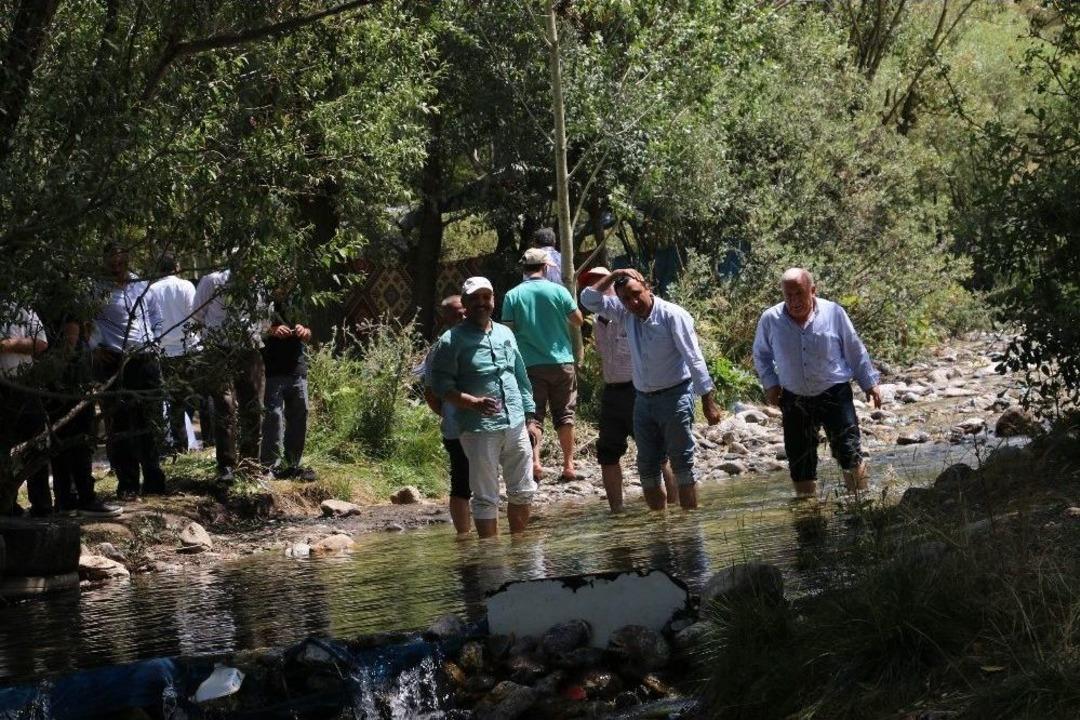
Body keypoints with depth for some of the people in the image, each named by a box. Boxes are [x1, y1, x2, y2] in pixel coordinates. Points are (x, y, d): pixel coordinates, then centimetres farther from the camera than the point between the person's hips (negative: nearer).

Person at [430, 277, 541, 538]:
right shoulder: (453, 340, -4)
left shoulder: (505, 334, 15)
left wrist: (531, 418, 15)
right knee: (485, 499, -1)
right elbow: (441, 385, -10)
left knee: (523, 492, 11)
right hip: (479, 429, -6)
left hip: (516, 425, 6)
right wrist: (474, 403, -23)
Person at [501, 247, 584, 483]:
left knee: (533, 416, 1)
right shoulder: (558, 291, -3)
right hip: (561, 361, 0)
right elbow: (578, 320, 4)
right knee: (564, 415, 8)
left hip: (530, 364, 0)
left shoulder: (513, 296, -3)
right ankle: (568, 465, 9)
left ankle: (535, 461, -17)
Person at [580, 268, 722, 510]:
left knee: (682, 464, -6)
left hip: (675, 397, -6)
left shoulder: (673, 315, -14)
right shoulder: (626, 315, 4)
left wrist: (708, 401, -19)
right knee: (647, 469, 7)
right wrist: (614, 276, -3)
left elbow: (694, 360, -15)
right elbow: (589, 299, 10)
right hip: (643, 399, 6)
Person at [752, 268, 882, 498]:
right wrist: (770, 383, 0)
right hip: (794, 400, 2)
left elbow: (855, 351, 5)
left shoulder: (833, 313, -6)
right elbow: (761, 355, 13)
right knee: (800, 461, 4)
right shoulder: (770, 320, -4)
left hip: (834, 394, -2)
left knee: (849, 453, -10)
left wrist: (870, 383, 8)